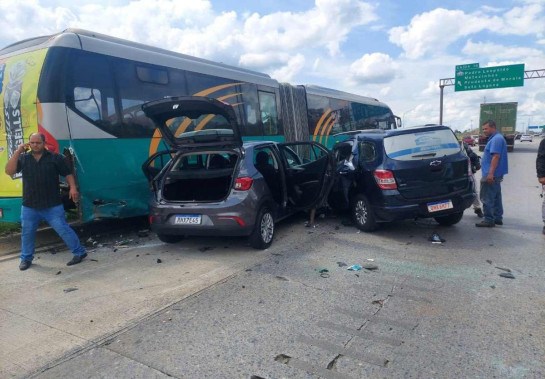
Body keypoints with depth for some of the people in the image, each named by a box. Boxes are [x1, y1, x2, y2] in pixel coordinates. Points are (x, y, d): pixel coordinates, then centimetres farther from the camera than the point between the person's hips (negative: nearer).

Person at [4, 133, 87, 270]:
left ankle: (79, 252, 7)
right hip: (29, 206, 3)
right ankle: (26, 259, 30)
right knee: (27, 233, 13)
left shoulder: (55, 158, -1)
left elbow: (68, 174, 1)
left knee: (63, 229, -3)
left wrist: (72, 187, -15)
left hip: (53, 205, -3)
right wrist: (17, 152, -11)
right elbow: (9, 171, -6)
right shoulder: (23, 158, 6)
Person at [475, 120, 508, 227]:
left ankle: (489, 220, -3)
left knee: (487, 198, -7)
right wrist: (483, 164, 27)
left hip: (491, 174, -11)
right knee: (496, 197, 15)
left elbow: (496, 156, -23)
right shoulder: (495, 138, 18)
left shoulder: (496, 139, -15)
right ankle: (497, 218, 21)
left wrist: (490, 173, -27)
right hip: (496, 174, 11)